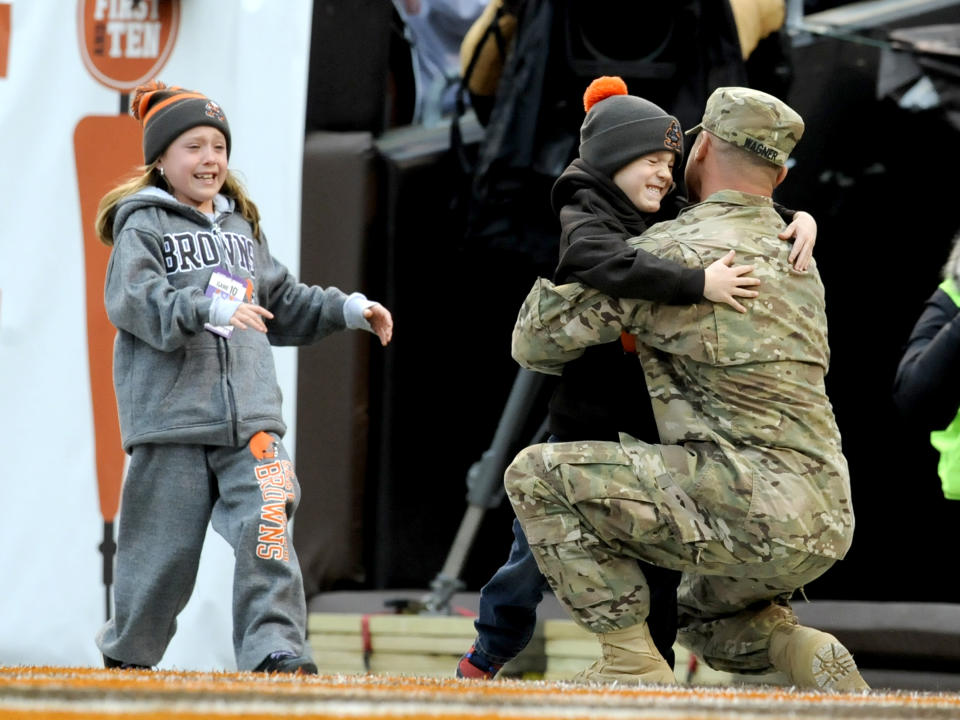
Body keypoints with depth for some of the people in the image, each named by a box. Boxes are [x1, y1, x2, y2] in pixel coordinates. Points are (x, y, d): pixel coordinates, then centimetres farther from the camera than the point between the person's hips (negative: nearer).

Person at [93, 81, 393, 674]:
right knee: (164, 543, 1)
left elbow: (284, 303, 30)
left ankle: (276, 648, -17)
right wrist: (208, 307, -30)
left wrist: (348, 309, 18)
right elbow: (137, 300, -16)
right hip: (171, 418, -5)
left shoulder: (241, 227, 21)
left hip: (250, 418, 5)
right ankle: (129, 655, 19)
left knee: (267, 526, -14)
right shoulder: (141, 227, 1)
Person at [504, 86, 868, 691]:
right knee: (706, 625, 35)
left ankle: (633, 666, -1)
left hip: (748, 508, -8)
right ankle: (800, 650, 3)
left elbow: (536, 344, 3)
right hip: (826, 528, 8)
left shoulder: (676, 250, -5)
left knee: (537, 476, 0)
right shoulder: (793, 258, 19)